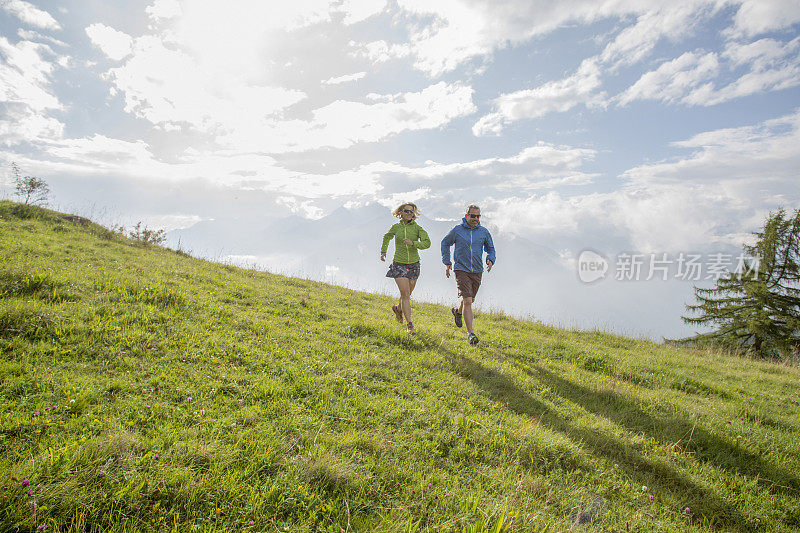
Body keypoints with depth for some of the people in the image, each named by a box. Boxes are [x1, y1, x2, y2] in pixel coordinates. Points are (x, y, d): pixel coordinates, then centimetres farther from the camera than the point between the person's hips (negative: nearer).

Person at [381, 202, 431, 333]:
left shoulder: (417, 228, -3)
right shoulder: (396, 227, 0)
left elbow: (427, 243, -15)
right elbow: (387, 237, 21)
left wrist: (413, 243, -29)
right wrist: (383, 251, 13)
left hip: (414, 264, 2)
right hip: (399, 264, -2)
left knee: (408, 293, 15)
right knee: (405, 294, -10)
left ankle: (398, 308, 46)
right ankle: (409, 324, -3)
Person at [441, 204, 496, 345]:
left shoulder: (484, 232, 2)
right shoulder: (457, 230, -4)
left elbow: (490, 248, 15)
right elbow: (445, 243, 12)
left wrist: (490, 260, -7)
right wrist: (447, 262, 6)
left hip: (477, 271, 4)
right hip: (461, 270, -4)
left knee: (470, 300, 19)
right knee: (467, 300, -15)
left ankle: (458, 312, 52)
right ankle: (470, 333, -11)